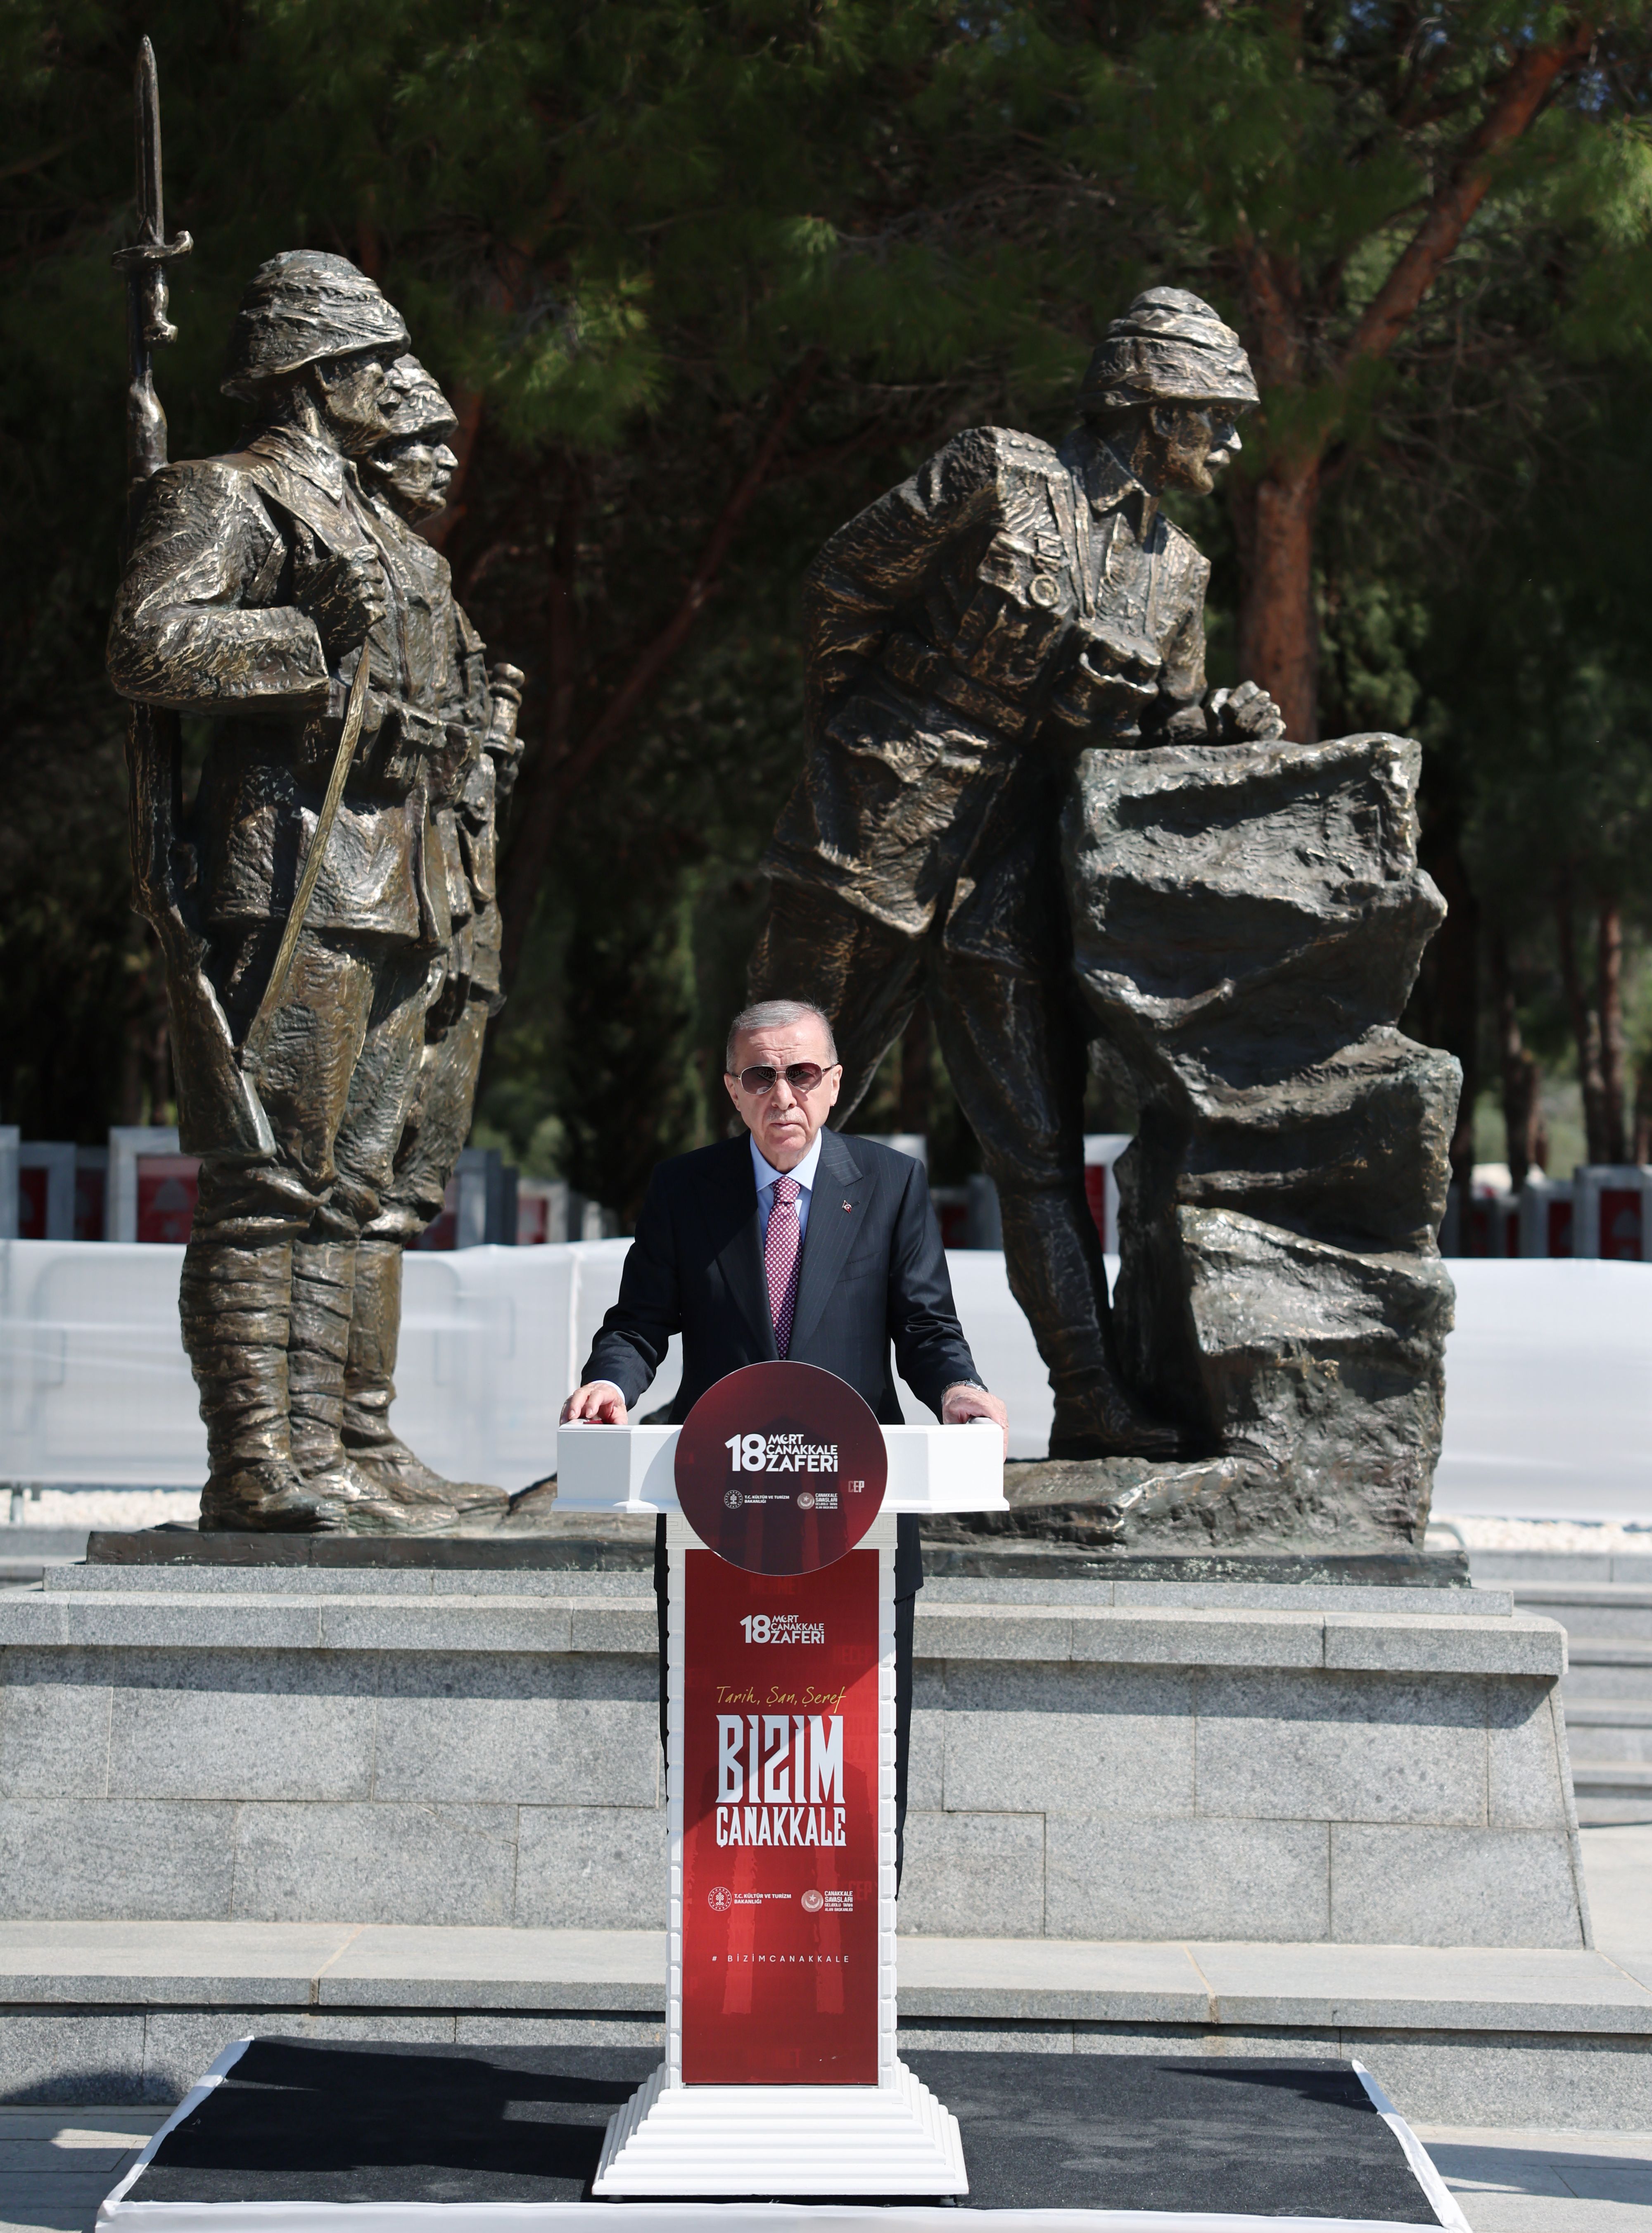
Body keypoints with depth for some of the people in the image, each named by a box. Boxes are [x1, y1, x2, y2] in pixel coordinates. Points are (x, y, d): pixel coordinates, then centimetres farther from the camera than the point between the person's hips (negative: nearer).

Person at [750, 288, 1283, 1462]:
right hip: (880, 838, -5)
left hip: (1013, 879, 5)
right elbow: (845, 581, -2)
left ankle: (1091, 1397, -1)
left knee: (1042, 1142, 2)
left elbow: (1154, 732, 15)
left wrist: (1224, 724, -6)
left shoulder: (1176, 574, 12)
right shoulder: (996, 477, -6)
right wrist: (860, 726, 2)